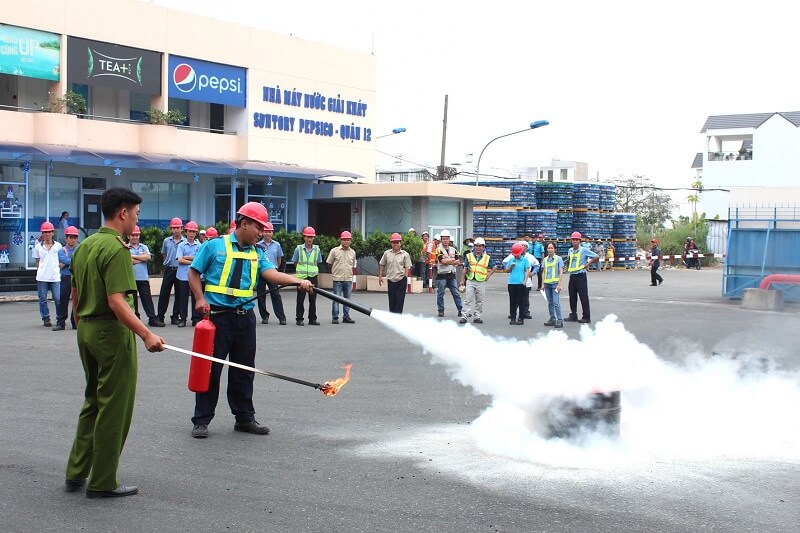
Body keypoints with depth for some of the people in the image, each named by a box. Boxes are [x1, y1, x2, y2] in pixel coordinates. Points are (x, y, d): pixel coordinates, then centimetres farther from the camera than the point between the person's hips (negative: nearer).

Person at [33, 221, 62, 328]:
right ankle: (46, 319, 16)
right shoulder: (38, 247, 6)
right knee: (43, 299, 5)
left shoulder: (58, 246, 4)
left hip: (55, 277, -1)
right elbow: (37, 262, 12)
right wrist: (39, 273, 7)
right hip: (42, 277, 1)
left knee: (58, 298, -5)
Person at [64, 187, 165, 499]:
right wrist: (146, 334, -30)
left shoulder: (84, 246, 10)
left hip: (86, 330, 9)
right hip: (112, 333, -9)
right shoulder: (116, 249, -17)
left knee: (93, 403, 20)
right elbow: (116, 301, -25)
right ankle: (102, 483, 7)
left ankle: (76, 474, 23)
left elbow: (75, 295, 16)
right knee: (114, 409, 1)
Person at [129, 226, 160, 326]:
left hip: (143, 278, 2)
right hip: (130, 278, -2)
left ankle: (152, 319, -1)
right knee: (132, 300, 5)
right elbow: (128, 261, -14)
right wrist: (142, 258, -7)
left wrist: (133, 256, -8)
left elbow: (148, 257, -6)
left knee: (147, 299, 1)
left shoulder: (144, 247, 14)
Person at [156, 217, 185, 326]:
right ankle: (160, 316, 7)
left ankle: (175, 317, 14)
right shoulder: (167, 241, 7)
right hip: (169, 269, 2)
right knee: (164, 293, 1)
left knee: (179, 295, 5)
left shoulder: (185, 242, -2)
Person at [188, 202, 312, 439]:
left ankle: (244, 418, 22)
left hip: (245, 317, 5)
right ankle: (201, 421, 7)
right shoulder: (214, 246, -1)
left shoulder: (257, 253, 11)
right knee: (210, 369, -1)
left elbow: (272, 273, -5)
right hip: (217, 315, -5)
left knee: (244, 371, 11)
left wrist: (299, 282, -22)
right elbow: (194, 273, 2)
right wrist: (200, 299, -12)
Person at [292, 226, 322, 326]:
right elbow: (295, 262, 7)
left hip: (313, 277, 2)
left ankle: (312, 319, 13)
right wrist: (302, 269, 4)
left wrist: (314, 271, 7)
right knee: (300, 299, 1)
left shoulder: (317, 249, 5)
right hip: (301, 276, -2)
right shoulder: (299, 249, -1)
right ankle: (299, 319, 8)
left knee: (313, 299, 6)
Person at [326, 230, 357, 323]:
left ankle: (346, 317, 16)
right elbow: (329, 263, 5)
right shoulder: (334, 251, -3)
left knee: (347, 299, 8)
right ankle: (335, 317, 4)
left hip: (348, 279, 4)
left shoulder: (352, 252, 8)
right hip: (338, 279, -4)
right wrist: (335, 272, 9)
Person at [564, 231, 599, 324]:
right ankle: (573, 315, 20)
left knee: (583, 297, -4)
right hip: (572, 276, 7)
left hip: (581, 276, -7)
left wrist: (587, 264, -11)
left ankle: (586, 317, 0)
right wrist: (568, 267, 13)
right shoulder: (570, 250, 10)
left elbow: (596, 257, -9)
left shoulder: (584, 250, -8)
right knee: (572, 297, 11)